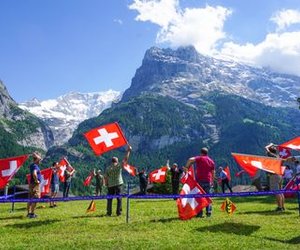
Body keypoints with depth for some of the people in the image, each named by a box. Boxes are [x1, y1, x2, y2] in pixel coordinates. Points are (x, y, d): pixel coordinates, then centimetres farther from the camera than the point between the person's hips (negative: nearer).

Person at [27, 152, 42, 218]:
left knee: (30, 199, 14)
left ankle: (29, 213, 21)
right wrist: (36, 181, -22)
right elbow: (34, 174, -35)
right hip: (35, 184, -10)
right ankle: (32, 214, -4)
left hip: (31, 184, 10)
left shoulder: (32, 165, 12)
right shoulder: (35, 166, -18)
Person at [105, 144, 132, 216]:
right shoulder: (119, 166, -6)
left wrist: (107, 185, 12)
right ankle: (118, 212, 4)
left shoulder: (108, 168, -1)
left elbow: (106, 178, 0)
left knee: (109, 199, 9)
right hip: (118, 184, -1)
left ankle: (109, 212, 10)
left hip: (110, 186, 1)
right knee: (119, 199, 6)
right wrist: (128, 151, 6)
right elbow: (125, 159, -1)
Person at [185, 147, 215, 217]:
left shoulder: (199, 158, 0)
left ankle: (199, 213, 1)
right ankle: (209, 212, 7)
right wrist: (212, 181, 26)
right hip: (208, 181, 3)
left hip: (199, 180, -3)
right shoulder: (211, 161, 14)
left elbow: (190, 160, -19)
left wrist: (186, 167, -8)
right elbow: (213, 173, 17)